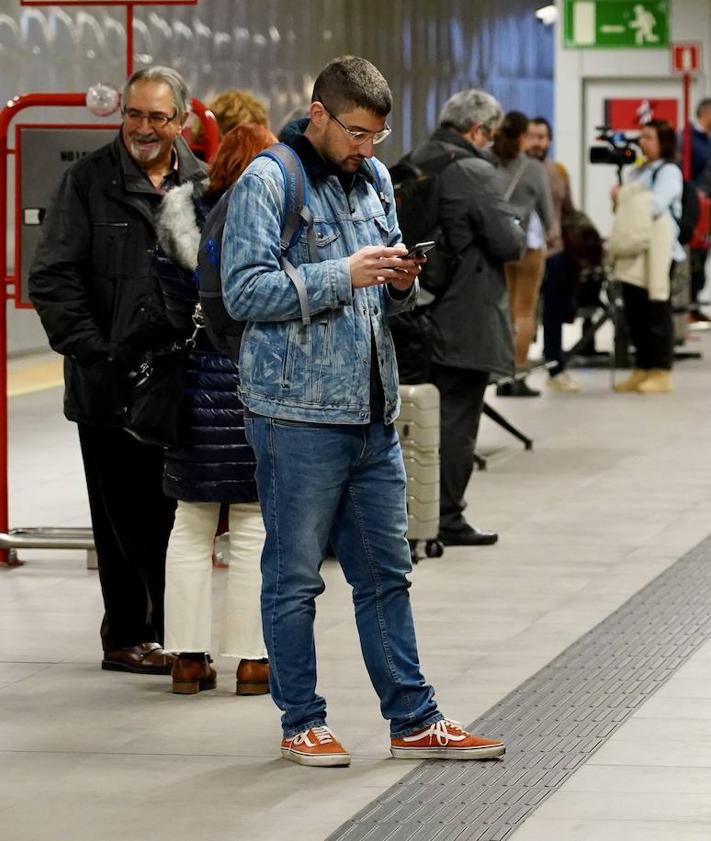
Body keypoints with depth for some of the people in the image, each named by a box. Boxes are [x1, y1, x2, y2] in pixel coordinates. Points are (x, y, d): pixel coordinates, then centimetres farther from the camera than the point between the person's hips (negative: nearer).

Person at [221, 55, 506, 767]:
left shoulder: (374, 180, 15)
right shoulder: (267, 184, -7)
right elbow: (244, 292, -16)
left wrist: (400, 282, 0)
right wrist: (343, 275, -20)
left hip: (374, 414, 7)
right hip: (298, 415, -7)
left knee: (386, 573, 11)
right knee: (294, 577, 3)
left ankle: (414, 721, 16)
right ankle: (301, 724, 12)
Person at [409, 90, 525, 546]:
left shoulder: (410, 169, 7)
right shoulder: (477, 174, -17)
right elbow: (508, 243, -19)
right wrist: (518, 231, 1)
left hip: (417, 316, 8)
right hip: (465, 321, -8)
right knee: (457, 418, -1)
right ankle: (446, 518, 1)